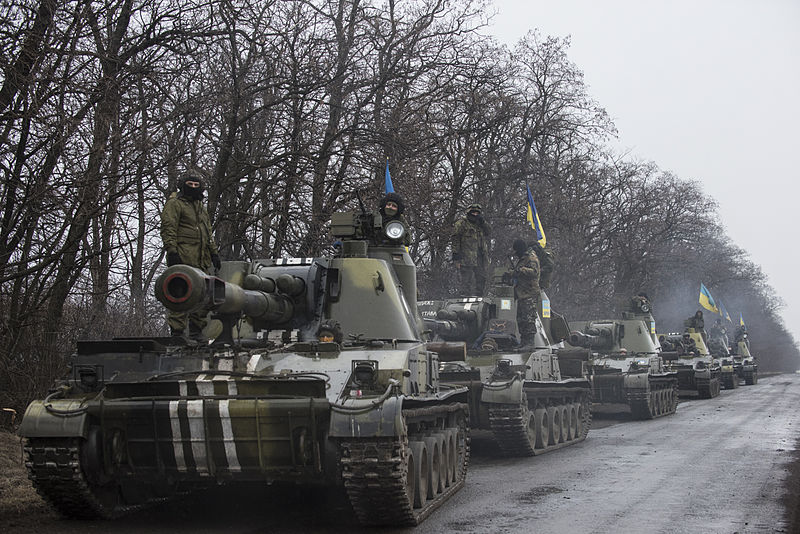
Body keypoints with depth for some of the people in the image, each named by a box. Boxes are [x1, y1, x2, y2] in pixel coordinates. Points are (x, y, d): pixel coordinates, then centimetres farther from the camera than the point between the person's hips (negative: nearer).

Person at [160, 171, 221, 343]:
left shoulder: (202, 208, 26)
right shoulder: (174, 204, 3)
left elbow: (208, 233, 30)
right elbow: (168, 229, -7)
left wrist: (214, 252, 21)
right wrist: (172, 251, -16)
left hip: (202, 260, 7)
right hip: (183, 258, -7)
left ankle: (197, 330, 11)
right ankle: (177, 332, -9)